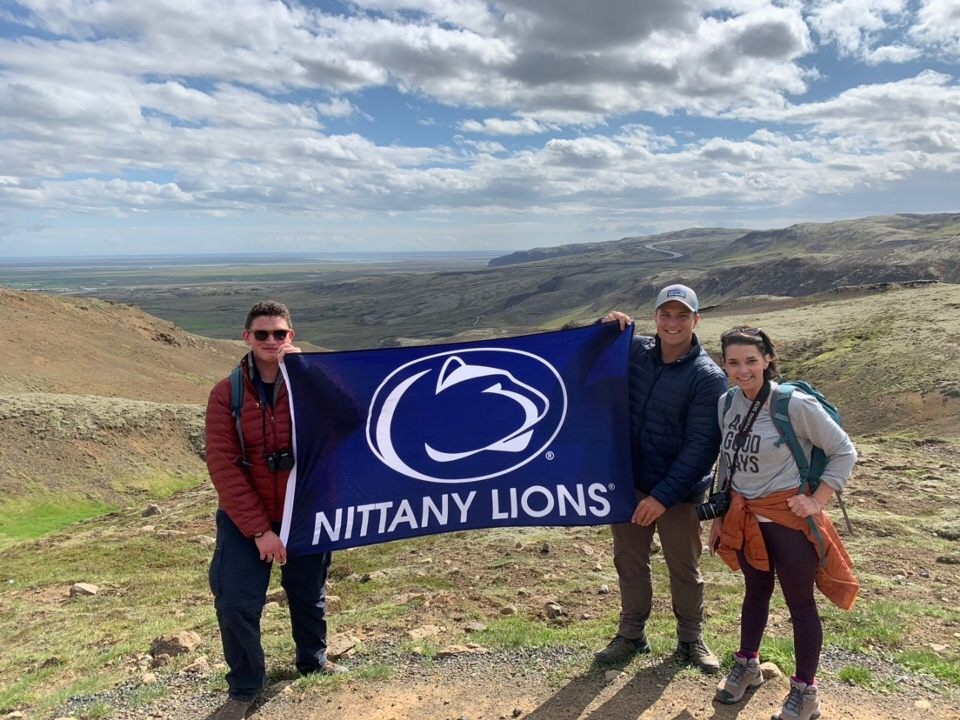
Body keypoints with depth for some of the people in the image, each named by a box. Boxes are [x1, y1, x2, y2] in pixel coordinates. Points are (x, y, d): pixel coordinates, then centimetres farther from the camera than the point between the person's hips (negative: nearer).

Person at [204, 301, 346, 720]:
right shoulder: (226, 393, -10)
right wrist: (259, 529, -17)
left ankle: (313, 661, 45)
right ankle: (245, 686, 20)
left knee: (309, 595, 18)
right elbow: (223, 466, -14)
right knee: (235, 604, -5)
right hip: (245, 519, -1)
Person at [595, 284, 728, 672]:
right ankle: (631, 634, 36)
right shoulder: (634, 351, -2)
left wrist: (663, 496, -21)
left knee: (684, 569, 13)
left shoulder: (708, 376, -15)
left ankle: (691, 639, 36)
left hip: (678, 492, -4)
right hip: (629, 481, 4)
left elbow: (700, 445, -17)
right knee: (629, 561, 17)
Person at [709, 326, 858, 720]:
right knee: (755, 591, 22)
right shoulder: (727, 403, -1)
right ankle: (747, 666, 42)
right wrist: (719, 514, 13)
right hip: (745, 518, 5)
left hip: (789, 518, -5)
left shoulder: (794, 404, -17)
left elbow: (844, 452, -8)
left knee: (800, 602, 10)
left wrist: (817, 501, -14)